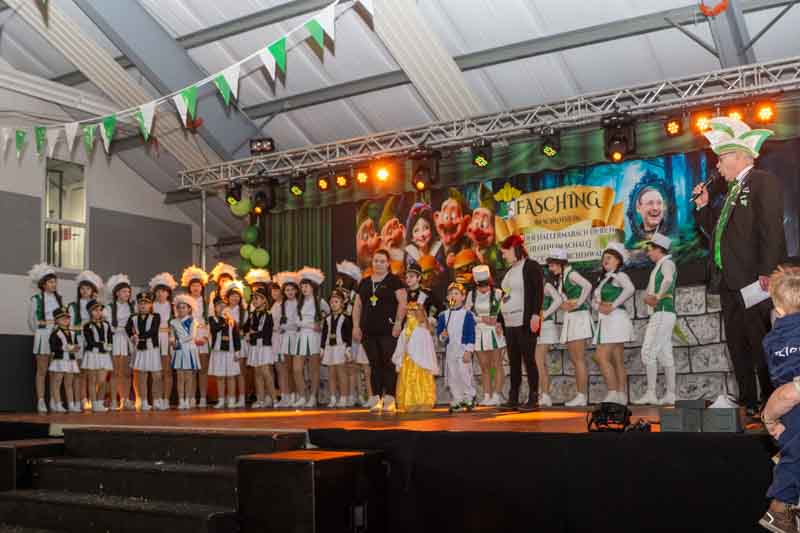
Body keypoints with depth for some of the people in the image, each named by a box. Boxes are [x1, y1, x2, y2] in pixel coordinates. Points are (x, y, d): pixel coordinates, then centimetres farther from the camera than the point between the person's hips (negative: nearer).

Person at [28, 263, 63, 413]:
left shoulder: (58, 298, 10)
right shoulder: (36, 299, -2)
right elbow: (31, 320, 2)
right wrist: (38, 332, 5)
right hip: (43, 336, -4)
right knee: (42, 370, -1)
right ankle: (41, 401, 1)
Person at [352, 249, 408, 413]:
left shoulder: (394, 281, 1)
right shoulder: (364, 282, 16)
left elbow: (402, 303, -6)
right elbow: (357, 306, 17)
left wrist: (398, 323, -14)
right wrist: (356, 326, 8)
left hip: (388, 331, -5)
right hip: (369, 331, 5)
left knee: (388, 364, -6)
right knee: (374, 364, 6)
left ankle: (389, 399, -4)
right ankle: (376, 398, 9)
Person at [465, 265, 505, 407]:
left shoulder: (497, 293, -6)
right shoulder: (472, 294, 4)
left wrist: (499, 323, -18)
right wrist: (482, 319, -7)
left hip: (494, 332, -3)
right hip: (479, 333, 3)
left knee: (496, 365, -3)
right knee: (484, 367, 7)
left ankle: (496, 395, 0)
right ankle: (487, 396, 11)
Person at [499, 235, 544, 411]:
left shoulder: (531, 266, -5)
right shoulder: (509, 270, 19)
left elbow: (539, 291, -13)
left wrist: (536, 314, -21)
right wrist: (500, 319, 18)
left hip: (525, 322, -8)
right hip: (510, 323, 8)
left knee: (528, 359, -6)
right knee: (513, 362, 8)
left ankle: (533, 399, -2)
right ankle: (513, 399, 11)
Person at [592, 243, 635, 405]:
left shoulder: (619, 275, -6)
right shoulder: (604, 278, 20)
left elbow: (630, 289, -26)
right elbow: (594, 300, 18)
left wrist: (613, 305, -21)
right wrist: (598, 306, -6)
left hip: (616, 318, -9)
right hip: (605, 321, 9)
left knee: (601, 356, -16)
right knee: (617, 361, 7)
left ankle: (613, 393, -15)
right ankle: (621, 395, 9)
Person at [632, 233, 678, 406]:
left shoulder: (667, 263, -8)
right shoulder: (657, 268, 22)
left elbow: (669, 280, -32)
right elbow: (647, 294, 15)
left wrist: (658, 297, -21)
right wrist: (648, 298, -7)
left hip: (663, 314, -10)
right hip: (659, 315, 10)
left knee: (648, 352, -12)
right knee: (665, 355, 7)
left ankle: (651, 393, -14)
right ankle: (670, 395, 7)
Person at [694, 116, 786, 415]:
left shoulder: (763, 182, -6)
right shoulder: (732, 192, 21)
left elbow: (772, 229, -16)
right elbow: (716, 230, 24)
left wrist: (766, 272, -22)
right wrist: (704, 206, 11)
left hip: (752, 279, -9)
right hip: (729, 281, 9)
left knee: (760, 343, -7)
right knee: (737, 344, 11)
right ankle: (748, 403, 17)